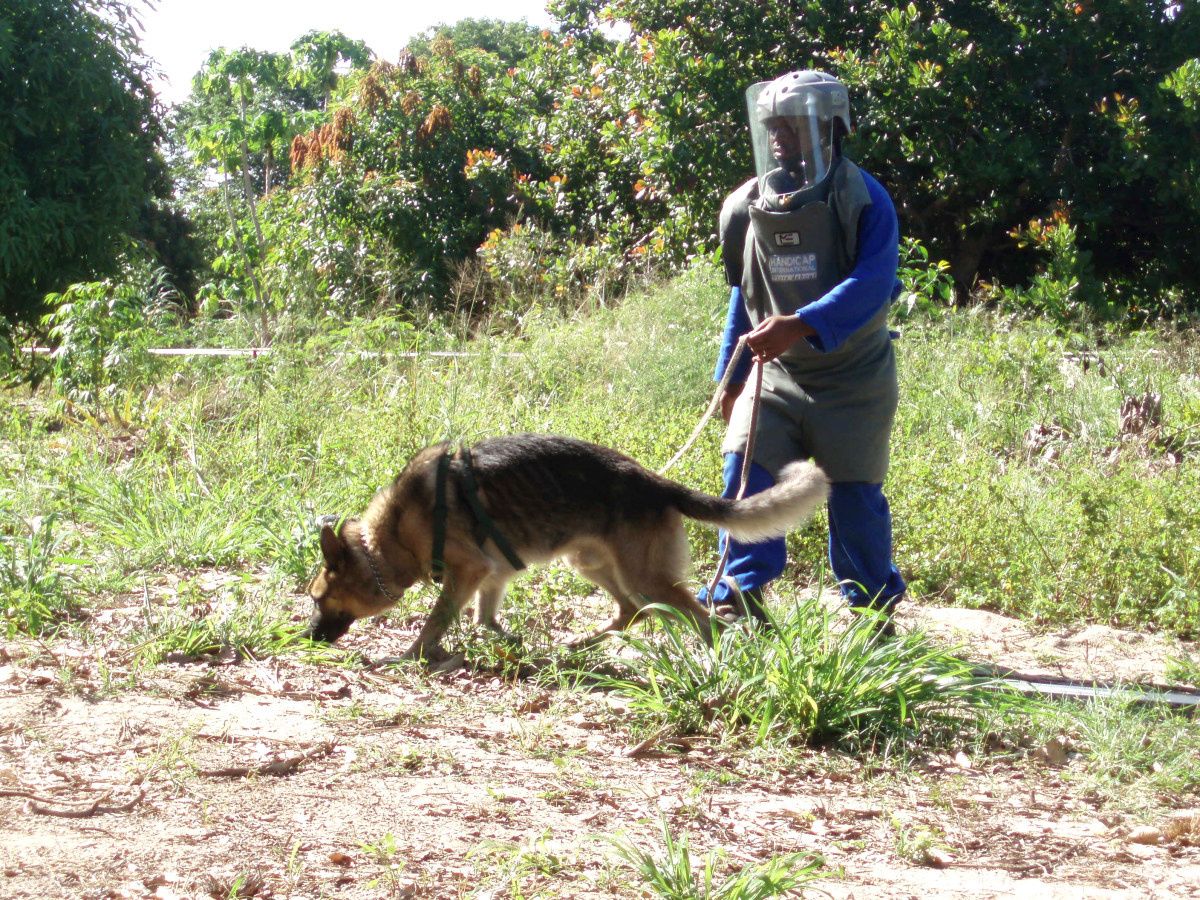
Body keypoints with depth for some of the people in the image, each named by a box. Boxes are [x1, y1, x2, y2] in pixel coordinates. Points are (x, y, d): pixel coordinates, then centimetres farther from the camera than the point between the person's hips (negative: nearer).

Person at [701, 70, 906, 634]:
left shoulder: (863, 201, -14)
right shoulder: (746, 208, 2)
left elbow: (872, 285, -28)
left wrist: (801, 326, -41)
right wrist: (730, 376, 15)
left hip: (853, 379, -4)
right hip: (776, 374, 4)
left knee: (854, 495, 4)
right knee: (745, 471, -13)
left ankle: (872, 608, 22)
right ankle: (739, 596, -7)